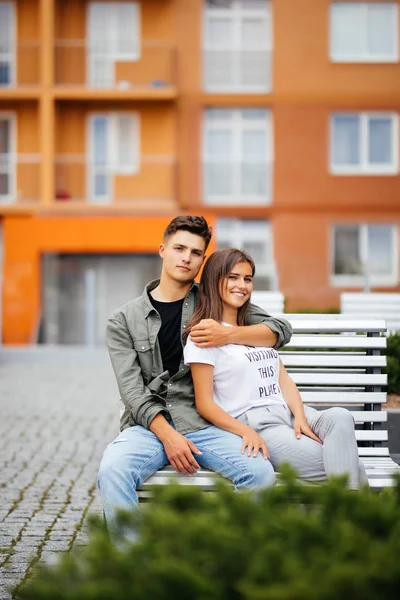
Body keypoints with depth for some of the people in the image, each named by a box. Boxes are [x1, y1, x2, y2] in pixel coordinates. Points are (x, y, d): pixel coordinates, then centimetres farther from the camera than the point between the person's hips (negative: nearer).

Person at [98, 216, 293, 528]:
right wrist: (167, 435, -16)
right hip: (147, 426, -1)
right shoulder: (125, 320, 10)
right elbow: (132, 391, 0)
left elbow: (281, 330, 11)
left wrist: (229, 335, -8)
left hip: (203, 424, 1)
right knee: (113, 472, -34)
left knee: (260, 472, -28)